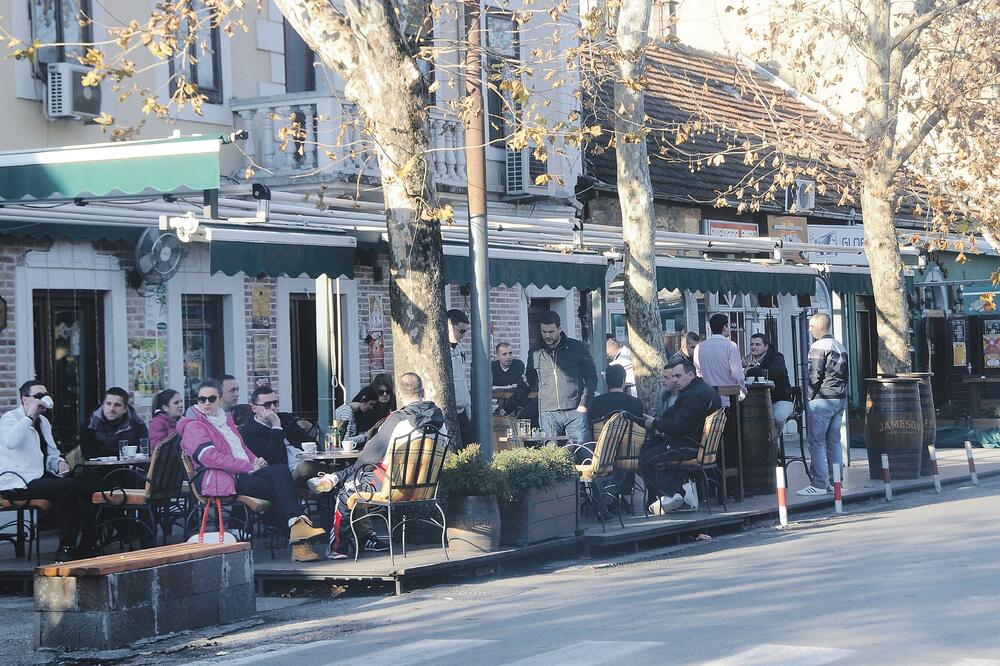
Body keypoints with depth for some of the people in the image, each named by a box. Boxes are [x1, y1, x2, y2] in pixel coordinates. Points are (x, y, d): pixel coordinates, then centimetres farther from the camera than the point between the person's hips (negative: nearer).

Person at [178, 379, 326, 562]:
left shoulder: (226, 418, 27)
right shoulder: (193, 426, 1)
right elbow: (209, 457, -13)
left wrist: (255, 461, 7)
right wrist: (249, 466, -16)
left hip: (244, 471, 7)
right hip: (220, 478, -7)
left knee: (282, 470, -22)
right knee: (276, 489, -24)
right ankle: (297, 542, -27)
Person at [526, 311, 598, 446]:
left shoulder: (578, 348, 5)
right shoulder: (535, 354, 12)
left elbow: (591, 377, 4)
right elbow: (531, 382, 26)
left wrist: (584, 404, -4)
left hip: (575, 411, -2)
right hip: (547, 414, 2)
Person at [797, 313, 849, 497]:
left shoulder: (818, 347, -11)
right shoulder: (840, 347, 15)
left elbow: (814, 376, -14)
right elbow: (846, 375, 17)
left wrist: (808, 397, -5)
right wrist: (841, 391, 19)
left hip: (822, 399, -8)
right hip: (841, 399, 8)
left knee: (816, 442, -5)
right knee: (834, 441, 11)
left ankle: (818, 484, -8)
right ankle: (835, 482, 11)